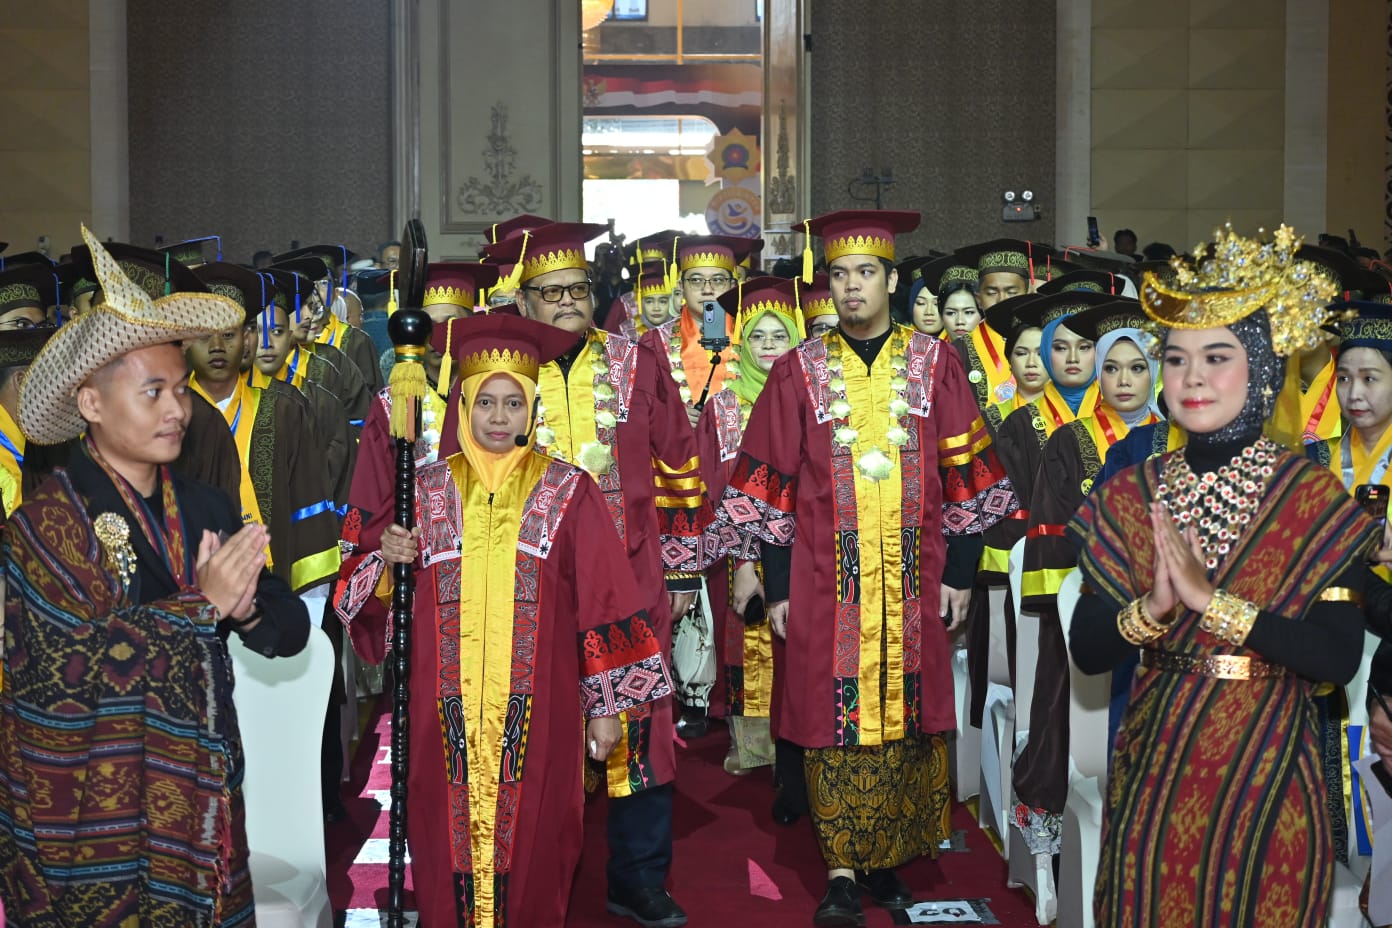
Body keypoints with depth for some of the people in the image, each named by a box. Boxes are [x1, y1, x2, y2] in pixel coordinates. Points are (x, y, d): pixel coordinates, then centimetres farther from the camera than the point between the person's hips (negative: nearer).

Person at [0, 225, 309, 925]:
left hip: (204, 809, 5)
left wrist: (246, 609, -16)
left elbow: (292, 629, 6)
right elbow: (76, 663, -22)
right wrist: (204, 604, -17)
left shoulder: (205, 510, 7)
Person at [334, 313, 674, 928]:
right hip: (445, 714, 2)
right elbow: (374, 598, 10)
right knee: (448, 847, 6)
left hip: (537, 711, -1)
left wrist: (606, 706, -3)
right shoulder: (427, 489, 8)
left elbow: (603, 601, 0)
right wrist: (387, 560, -12)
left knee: (528, 846, 4)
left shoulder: (568, 491, 2)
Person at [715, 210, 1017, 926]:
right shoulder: (799, 370, 3)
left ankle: (887, 859, 20)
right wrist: (777, 588, -1)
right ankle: (842, 869, 7)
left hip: (914, 582, 1)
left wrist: (960, 573, 3)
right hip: (826, 580, -1)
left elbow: (964, 475, 7)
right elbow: (771, 485, 3)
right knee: (835, 717, -1)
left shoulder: (934, 363, 5)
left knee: (907, 716, 6)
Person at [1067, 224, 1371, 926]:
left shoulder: (1317, 500, -7)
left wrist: (1212, 600, -24)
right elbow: (1085, 651, -4)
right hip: (1154, 773, 2)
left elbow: (1340, 658, -16)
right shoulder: (1130, 497, 0)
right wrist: (1151, 609, -23)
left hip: (1270, 780, -2)